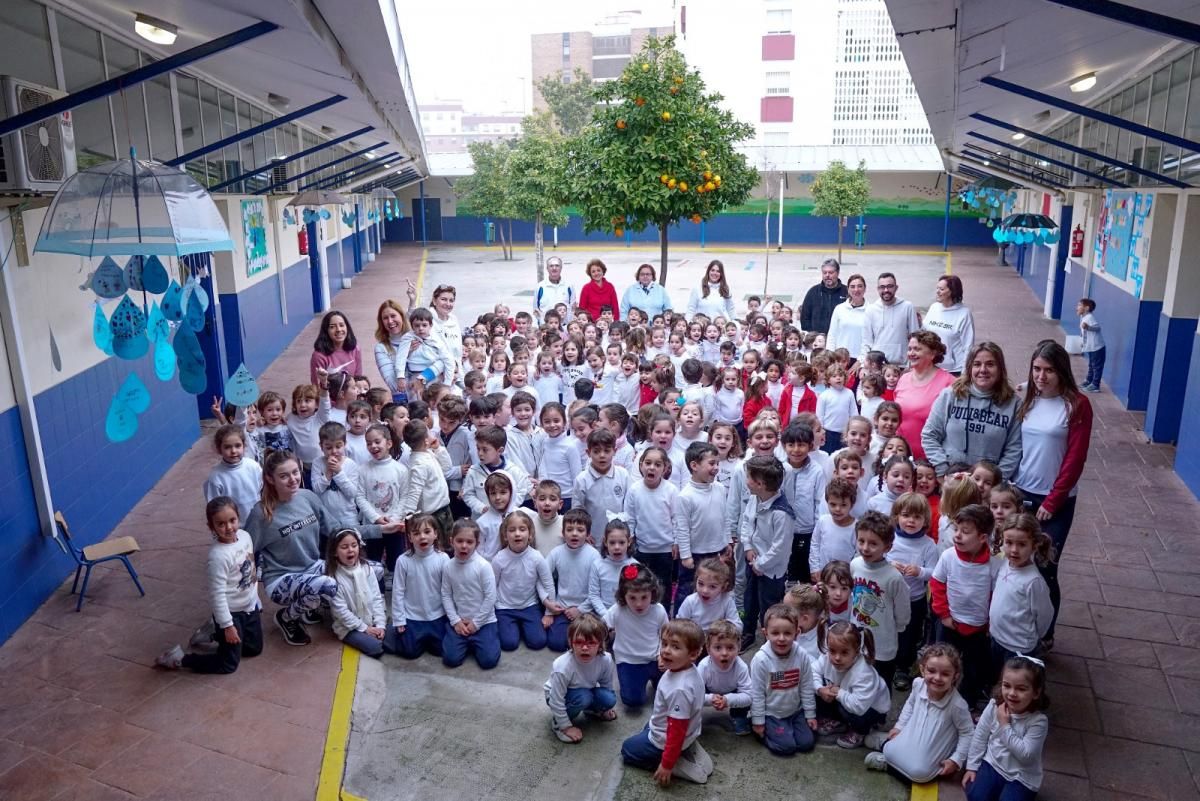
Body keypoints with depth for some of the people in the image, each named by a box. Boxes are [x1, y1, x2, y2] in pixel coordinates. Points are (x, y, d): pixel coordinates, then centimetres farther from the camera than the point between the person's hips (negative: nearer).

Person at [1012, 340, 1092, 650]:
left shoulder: (1077, 405, -7)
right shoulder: (1023, 399, 4)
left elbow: (1075, 459, -8)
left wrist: (1051, 502, -8)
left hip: (1056, 502, -3)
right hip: (1020, 494, 3)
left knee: (1044, 570, -1)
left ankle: (1044, 634, 19)